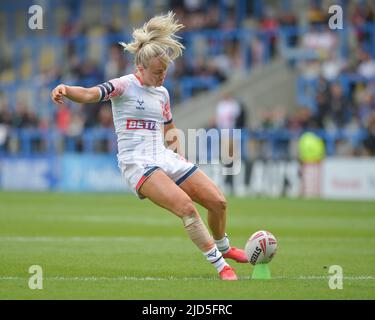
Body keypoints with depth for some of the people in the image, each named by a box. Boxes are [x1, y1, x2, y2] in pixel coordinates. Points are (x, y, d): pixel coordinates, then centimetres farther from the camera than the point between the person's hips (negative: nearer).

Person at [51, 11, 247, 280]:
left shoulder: (162, 93, 12)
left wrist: (178, 152, 15)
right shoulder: (125, 86, -9)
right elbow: (89, 94, -26)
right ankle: (220, 265, -16)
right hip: (137, 164, -7)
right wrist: (66, 90, -46)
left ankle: (223, 247, 33)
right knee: (185, 206, -27)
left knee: (218, 201, 3)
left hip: (165, 158, 7)